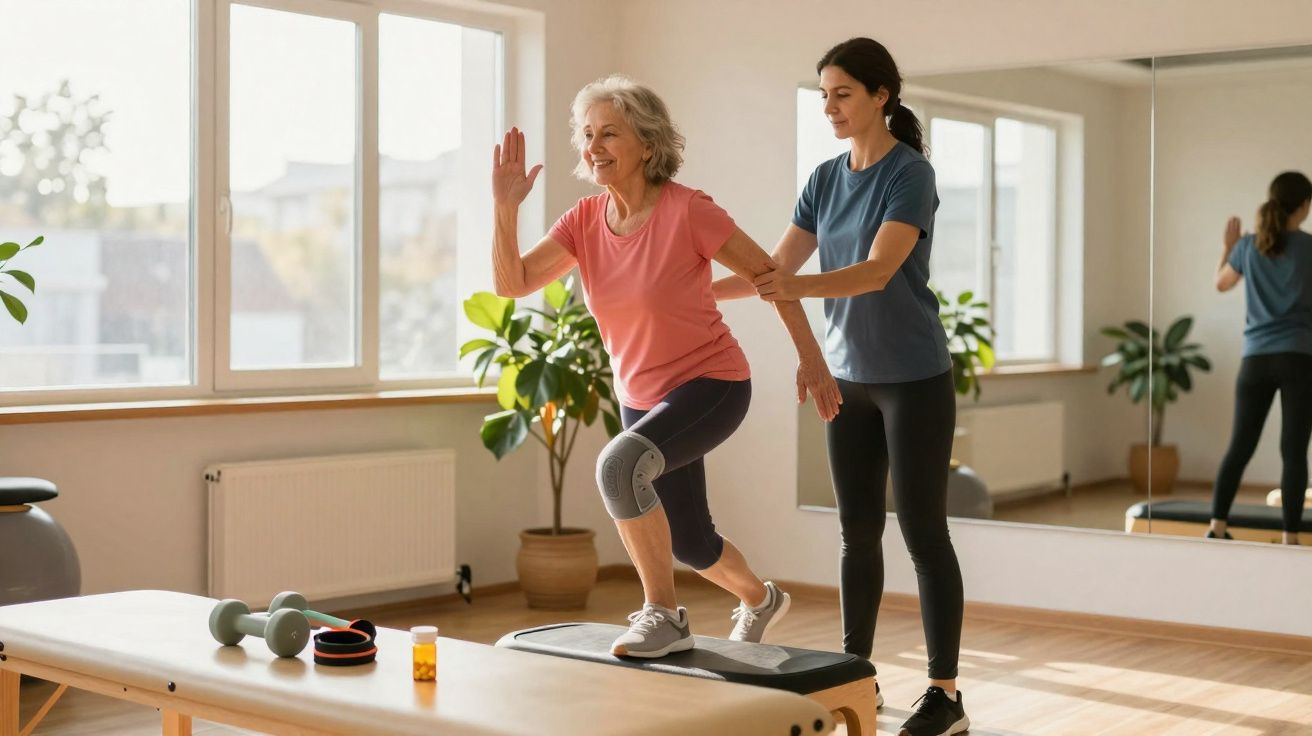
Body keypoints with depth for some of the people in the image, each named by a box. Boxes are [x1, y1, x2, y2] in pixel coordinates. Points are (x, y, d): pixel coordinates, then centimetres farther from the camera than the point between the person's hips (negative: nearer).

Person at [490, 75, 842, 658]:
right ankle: (759, 600, 52)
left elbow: (769, 274, -11)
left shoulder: (688, 211, -20)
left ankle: (662, 614, -17)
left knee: (619, 464, -34)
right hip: (642, 396, 7)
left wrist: (810, 357, -10)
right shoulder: (584, 221, -5)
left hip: (712, 384, -7)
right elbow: (511, 284, -11)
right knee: (688, 544, 19)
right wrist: (506, 207, -24)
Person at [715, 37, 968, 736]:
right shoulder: (825, 179, 7)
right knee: (858, 531, 10)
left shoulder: (911, 174, -12)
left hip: (913, 377, -6)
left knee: (923, 531, -3)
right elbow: (775, 268, 7)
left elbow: (878, 271, -25)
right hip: (848, 376, 6)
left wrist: (795, 286, -40)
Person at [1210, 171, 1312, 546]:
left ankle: (1216, 528, 4)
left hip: (1256, 358, 3)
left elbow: (1221, 284, 23)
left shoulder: (1248, 246, 5)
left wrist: (1228, 247, 37)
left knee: (1240, 446, 8)